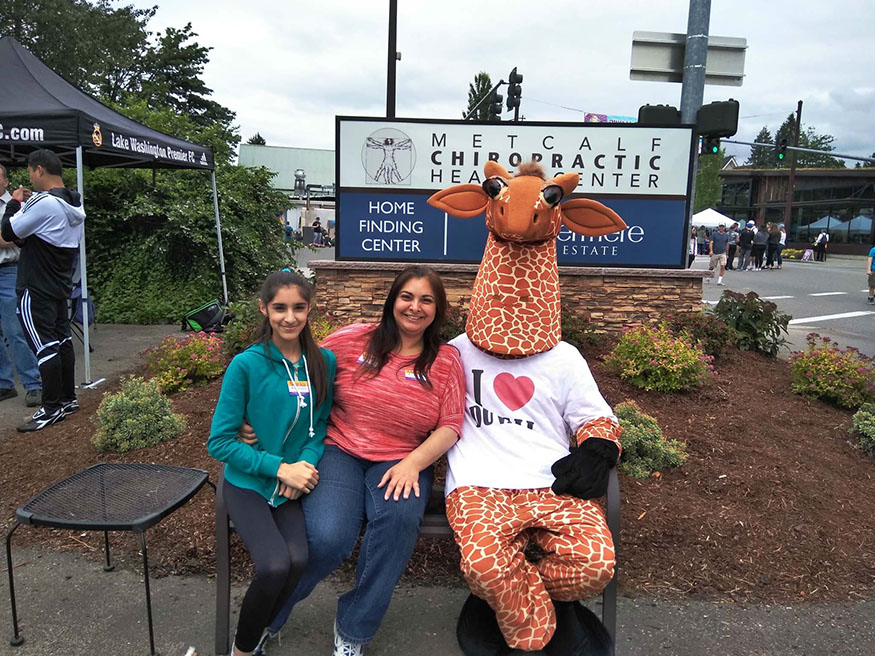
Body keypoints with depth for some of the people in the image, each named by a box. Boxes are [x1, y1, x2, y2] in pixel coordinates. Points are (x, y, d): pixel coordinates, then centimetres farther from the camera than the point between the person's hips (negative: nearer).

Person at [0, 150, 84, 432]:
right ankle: (68, 398, 22)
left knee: (44, 346, -4)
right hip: (61, 284, 9)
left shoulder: (43, 202, -19)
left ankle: (52, 409, 1)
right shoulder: (75, 204, 9)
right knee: (62, 340, 13)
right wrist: (27, 204, 9)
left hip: (36, 289, -9)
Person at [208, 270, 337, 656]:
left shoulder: (324, 362, -2)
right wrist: (281, 467, -17)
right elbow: (220, 442, -9)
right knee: (275, 565, -23)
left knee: (298, 559, -21)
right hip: (248, 483, -3)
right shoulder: (246, 365, -11)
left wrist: (306, 463, -13)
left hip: (295, 482, 3)